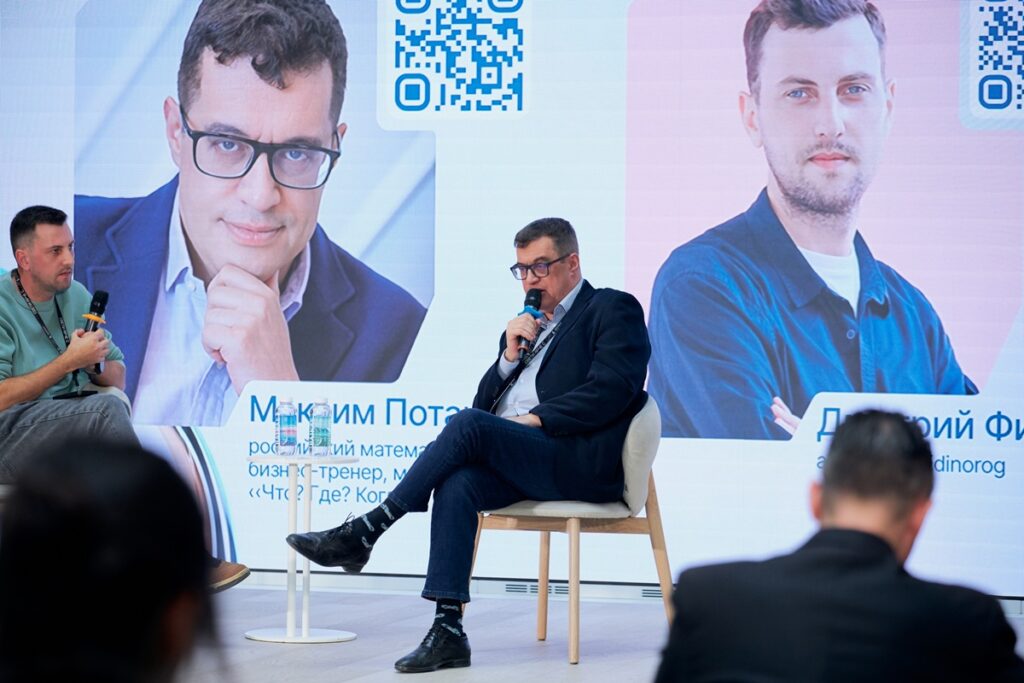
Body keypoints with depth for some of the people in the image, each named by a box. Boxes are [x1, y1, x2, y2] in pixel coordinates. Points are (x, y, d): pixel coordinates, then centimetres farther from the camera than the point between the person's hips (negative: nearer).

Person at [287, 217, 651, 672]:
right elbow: (485, 402, 22)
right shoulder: (527, 325, 28)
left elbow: (611, 389, -10)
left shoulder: (614, 310, 7)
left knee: (468, 426, -28)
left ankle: (363, 533, -23)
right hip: (514, 460, 7)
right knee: (456, 485, -27)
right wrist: (510, 357, 5)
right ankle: (448, 631, -32)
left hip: (581, 463, -7)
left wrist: (536, 419, -14)